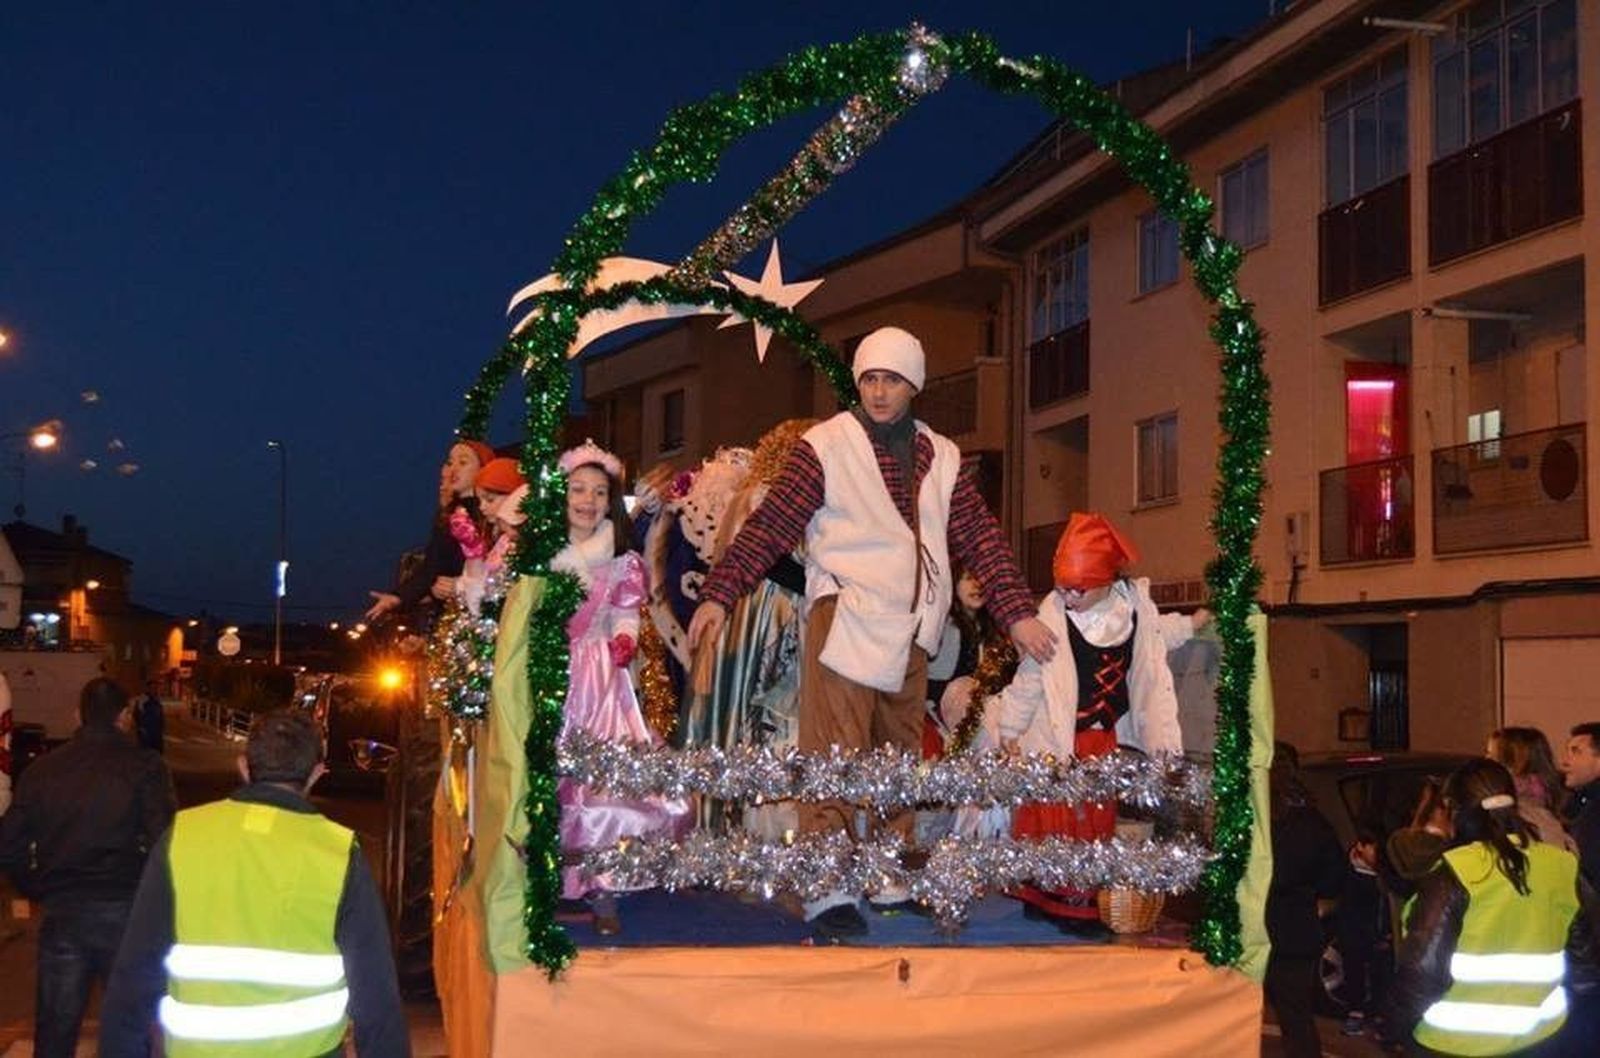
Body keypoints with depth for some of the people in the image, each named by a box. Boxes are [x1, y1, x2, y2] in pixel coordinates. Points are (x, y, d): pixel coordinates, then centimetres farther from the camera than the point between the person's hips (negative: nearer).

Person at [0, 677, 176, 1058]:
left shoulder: (41, 769, 3)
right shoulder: (144, 766, -7)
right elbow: (162, 841, -15)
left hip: (61, 912, 2)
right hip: (125, 911, -2)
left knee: (54, 1027, 12)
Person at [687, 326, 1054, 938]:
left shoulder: (941, 457, 13)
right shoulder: (825, 446, -2)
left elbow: (979, 537, 11)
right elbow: (771, 525, -8)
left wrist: (1016, 612, 2)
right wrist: (720, 593, -17)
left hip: (910, 630, 6)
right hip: (844, 618, -6)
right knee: (836, 754, -10)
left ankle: (891, 880, 22)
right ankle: (828, 888, -9)